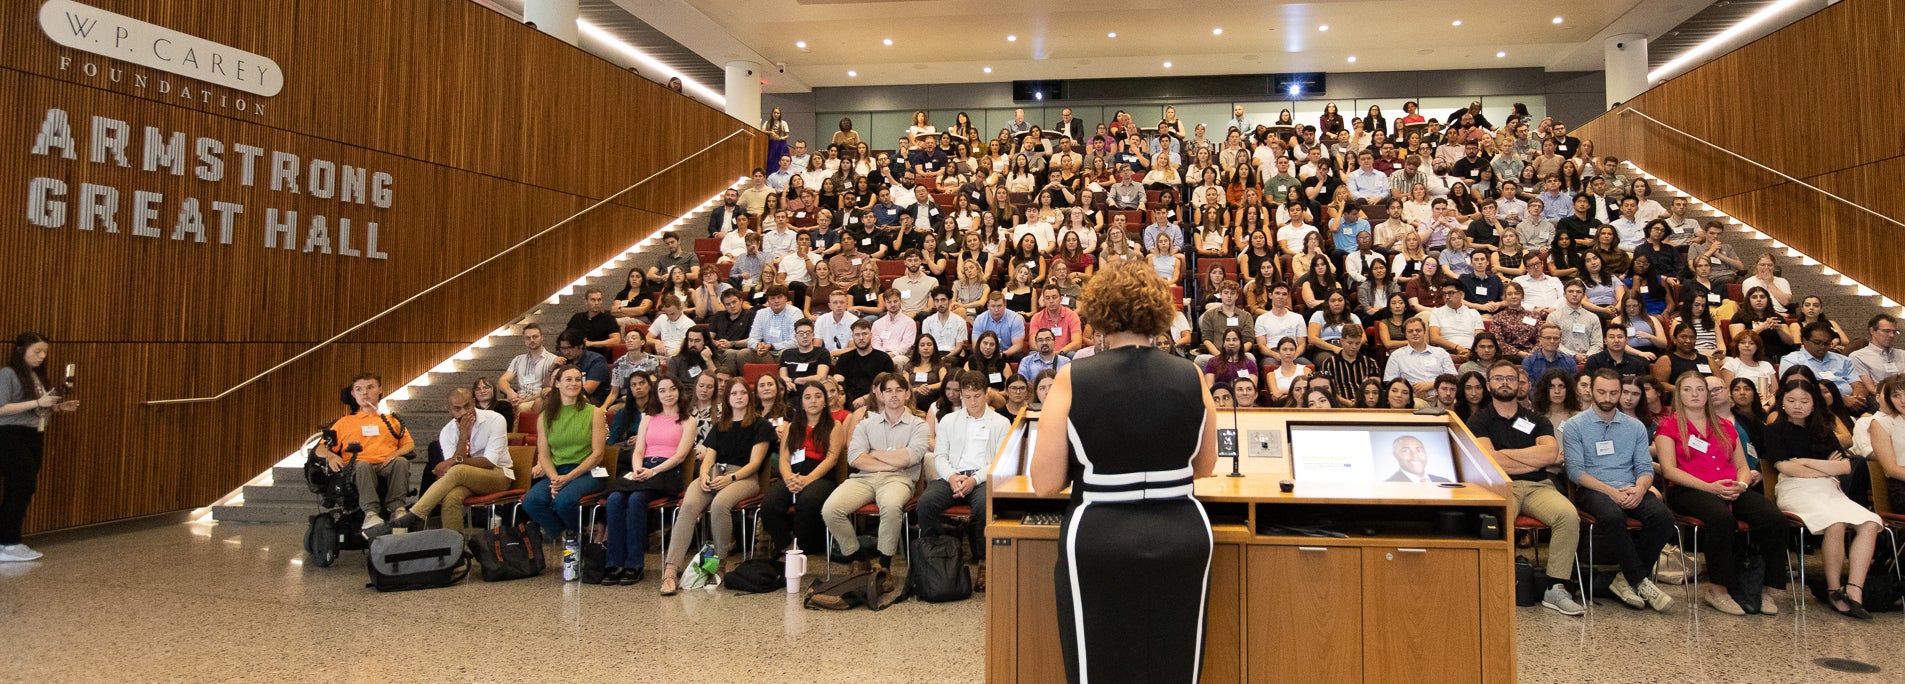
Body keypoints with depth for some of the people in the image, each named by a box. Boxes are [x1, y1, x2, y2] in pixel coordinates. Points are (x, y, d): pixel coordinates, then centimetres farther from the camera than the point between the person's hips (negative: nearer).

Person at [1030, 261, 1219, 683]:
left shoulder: (1072, 380, -10)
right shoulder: (1191, 378, -3)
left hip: (1100, 542, -2)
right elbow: (1205, 467, 11)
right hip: (1183, 538, 3)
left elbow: (1045, 484, -9)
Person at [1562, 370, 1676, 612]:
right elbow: (1575, 470, -4)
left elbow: (1645, 468, 12)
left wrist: (1640, 488, -12)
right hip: (1592, 490, -4)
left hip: (1630, 490, 4)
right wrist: (1610, 491, -17)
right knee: (1612, 517, -37)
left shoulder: (1635, 426, 18)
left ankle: (1627, 579, -15)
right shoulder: (1574, 426, 5)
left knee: (1663, 517, -27)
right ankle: (1642, 582, -23)